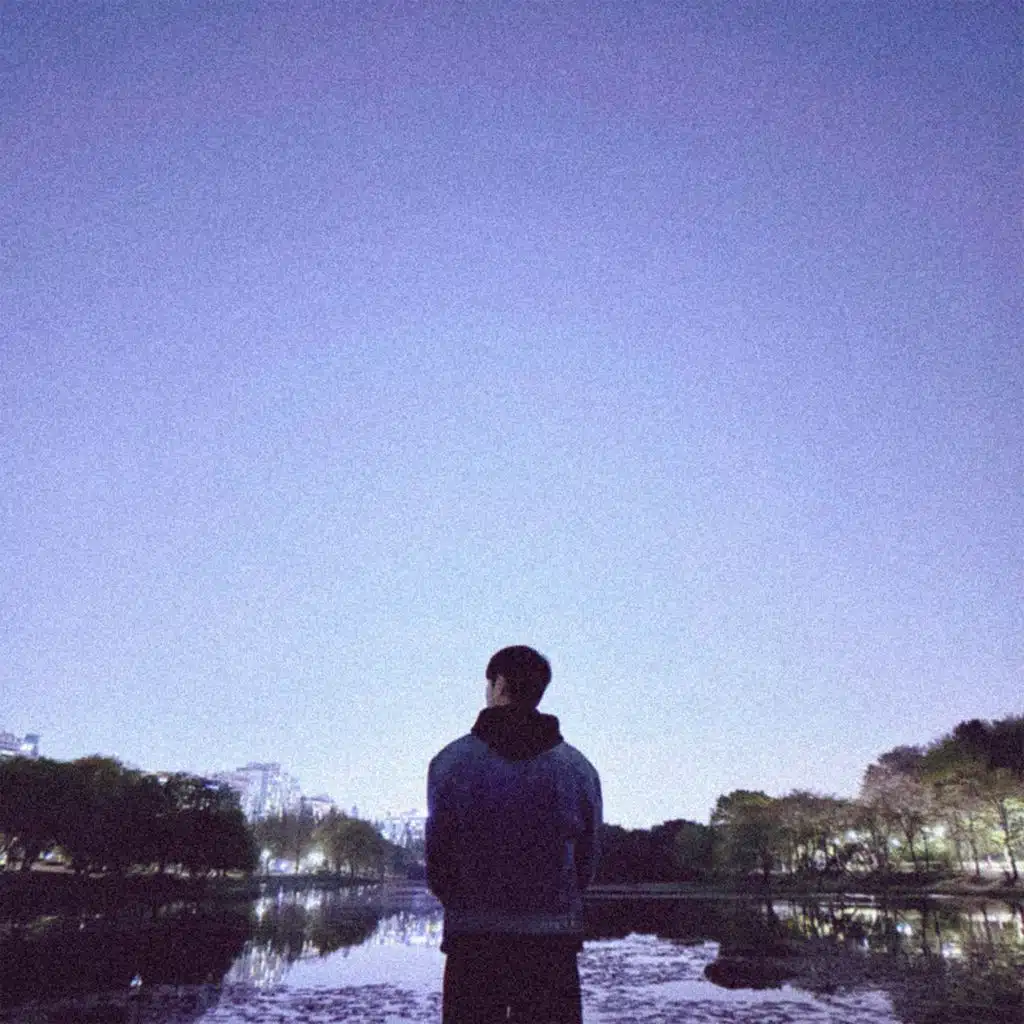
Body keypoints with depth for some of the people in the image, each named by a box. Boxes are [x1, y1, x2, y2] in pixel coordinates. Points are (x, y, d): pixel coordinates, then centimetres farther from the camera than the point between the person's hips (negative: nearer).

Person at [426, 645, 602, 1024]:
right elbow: (586, 864, 4)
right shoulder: (579, 768, 1)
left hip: (473, 939, -1)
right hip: (553, 942, 2)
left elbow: (438, 862, -4)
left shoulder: (451, 761, -6)